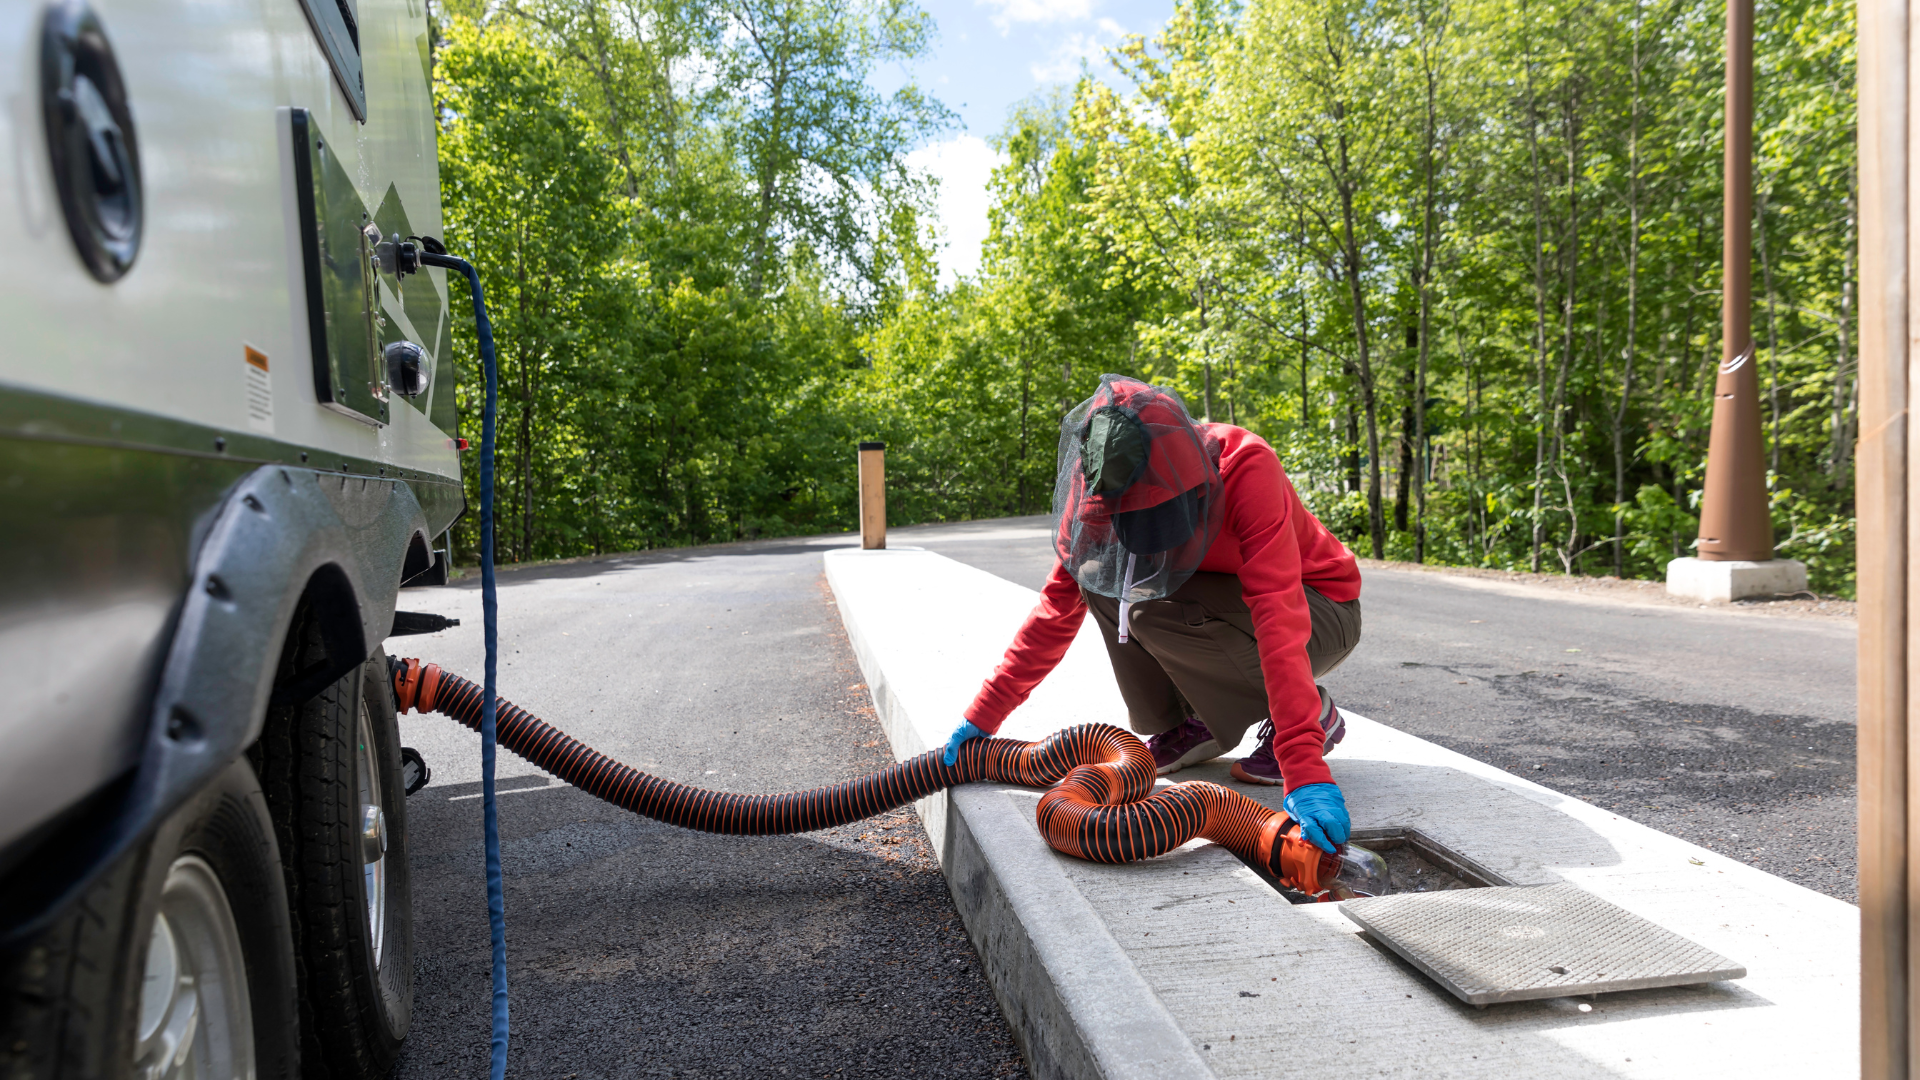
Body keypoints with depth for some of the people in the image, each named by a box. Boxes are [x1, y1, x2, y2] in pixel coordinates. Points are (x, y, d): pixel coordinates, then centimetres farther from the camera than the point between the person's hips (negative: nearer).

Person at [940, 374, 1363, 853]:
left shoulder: (1247, 467, -33)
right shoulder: (1111, 496, -16)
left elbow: (1278, 616, -41)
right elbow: (1058, 605, -11)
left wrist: (1305, 770, -47)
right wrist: (983, 716, -15)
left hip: (1321, 612, -5)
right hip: (1221, 601, 5)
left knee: (1157, 611, -30)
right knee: (1100, 575, -18)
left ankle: (1313, 711, -8)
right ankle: (1186, 724, 1)